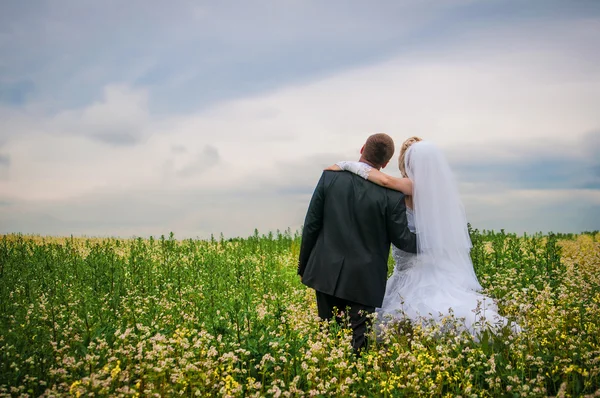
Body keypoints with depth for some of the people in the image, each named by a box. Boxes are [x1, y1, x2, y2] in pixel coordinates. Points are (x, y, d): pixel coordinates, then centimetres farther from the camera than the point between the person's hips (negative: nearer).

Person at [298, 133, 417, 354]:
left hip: (327, 273, 3)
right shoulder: (392, 195, -11)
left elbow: (311, 224, -1)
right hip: (365, 281, -3)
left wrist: (304, 266, 11)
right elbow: (402, 239, -3)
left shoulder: (331, 176, -4)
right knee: (358, 341, 3)